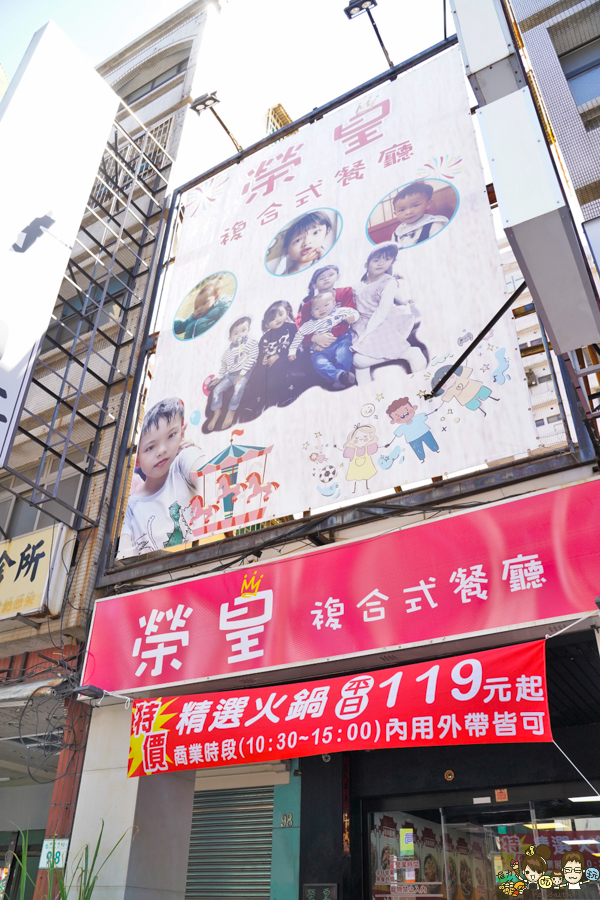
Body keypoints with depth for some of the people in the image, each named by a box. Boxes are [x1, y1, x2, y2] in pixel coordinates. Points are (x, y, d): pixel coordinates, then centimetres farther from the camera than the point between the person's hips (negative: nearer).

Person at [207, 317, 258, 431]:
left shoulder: (252, 343, -7)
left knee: (238, 387, -34)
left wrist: (241, 374, -19)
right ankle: (216, 413, 2)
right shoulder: (228, 351, 9)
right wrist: (219, 378, 10)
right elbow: (223, 366, 19)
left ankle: (231, 411, -22)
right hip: (230, 375, 6)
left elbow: (251, 360, -15)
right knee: (217, 389, -7)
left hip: (244, 374, -6)